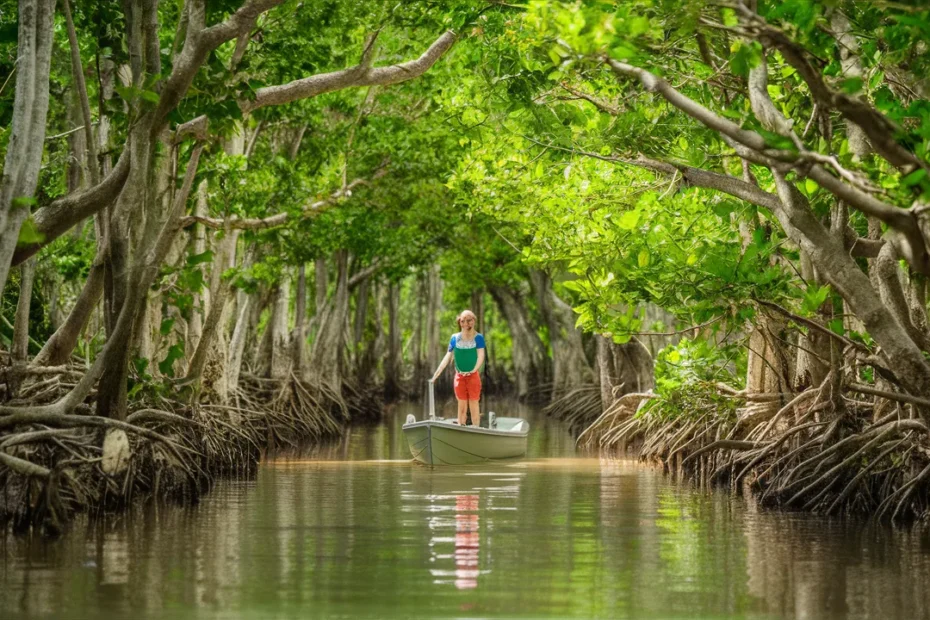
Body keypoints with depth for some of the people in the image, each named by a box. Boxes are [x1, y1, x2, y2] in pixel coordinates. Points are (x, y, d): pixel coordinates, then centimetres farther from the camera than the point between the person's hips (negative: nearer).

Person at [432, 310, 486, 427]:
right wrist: (437, 372, -6)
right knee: (462, 406, 6)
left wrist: (474, 370, -26)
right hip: (459, 376, 2)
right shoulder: (455, 338, 4)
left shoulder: (478, 338, -3)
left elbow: (481, 356, -11)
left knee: (473, 405, 0)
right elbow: (448, 357, 3)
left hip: (473, 376, -2)